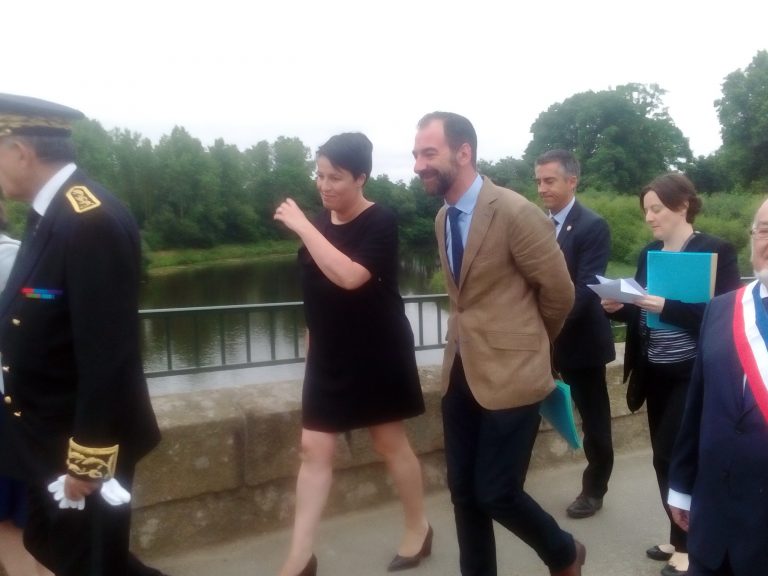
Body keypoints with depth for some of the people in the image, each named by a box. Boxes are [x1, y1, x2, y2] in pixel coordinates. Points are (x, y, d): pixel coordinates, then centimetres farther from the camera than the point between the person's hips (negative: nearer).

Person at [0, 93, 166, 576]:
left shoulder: (92, 220, -25)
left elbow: (108, 355, -26)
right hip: (51, 436, 9)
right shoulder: (50, 212, 6)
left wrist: (86, 460, -21)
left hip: (86, 442, -9)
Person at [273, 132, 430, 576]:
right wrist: (314, 335, 16)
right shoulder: (322, 220, 5)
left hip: (377, 353, -5)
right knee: (314, 448, 3)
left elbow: (349, 276, -29)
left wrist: (303, 226, -27)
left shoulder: (380, 222, -14)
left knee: (391, 442, 9)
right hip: (329, 354, 6)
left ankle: (419, 529, 31)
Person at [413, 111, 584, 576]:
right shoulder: (443, 218, 7)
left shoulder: (516, 213, -16)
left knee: (496, 493, 0)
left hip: (510, 370, -7)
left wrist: (531, 343, 9)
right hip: (462, 369, 7)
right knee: (463, 491, 12)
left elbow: (560, 292, -7)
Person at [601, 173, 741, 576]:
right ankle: (681, 539, 28)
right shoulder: (649, 253, 8)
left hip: (693, 375, -6)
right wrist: (619, 306, -7)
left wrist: (668, 308, -25)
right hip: (656, 373, 6)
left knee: (673, 457, -4)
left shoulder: (716, 251, -10)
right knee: (667, 458, 11)